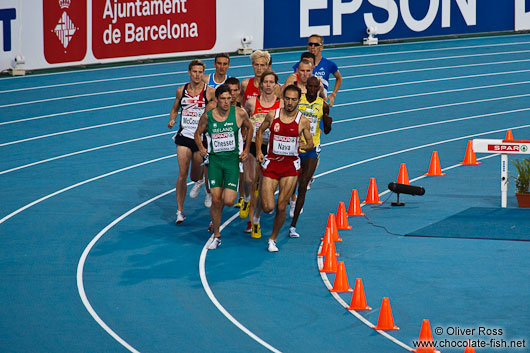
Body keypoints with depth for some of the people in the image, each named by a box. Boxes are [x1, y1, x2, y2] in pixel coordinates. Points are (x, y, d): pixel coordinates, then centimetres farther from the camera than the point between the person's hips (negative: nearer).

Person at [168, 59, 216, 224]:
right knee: (182, 175, -8)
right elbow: (175, 109, 18)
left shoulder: (209, 92, -6)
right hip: (184, 136, 1)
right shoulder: (181, 91, 3)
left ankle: (204, 179, 47)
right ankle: (180, 211, 2)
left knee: (195, 176, 8)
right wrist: (172, 120, -2)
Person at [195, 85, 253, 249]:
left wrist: (246, 150, 8)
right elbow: (198, 133, 13)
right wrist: (201, 148, -5)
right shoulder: (207, 116, -3)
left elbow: (249, 128, 13)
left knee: (228, 201, -9)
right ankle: (216, 236, 13)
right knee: (215, 200, -4)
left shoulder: (239, 113, -6)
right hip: (214, 159, 1)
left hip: (232, 159, -1)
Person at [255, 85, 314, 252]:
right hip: (271, 163, 0)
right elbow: (260, 131, 14)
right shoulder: (272, 115, -3)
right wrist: (258, 151, 4)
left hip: (290, 165, 0)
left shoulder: (303, 121, -5)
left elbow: (310, 144, 6)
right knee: (268, 207, -6)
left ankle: (273, 238, 19)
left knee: (281, 207, -1)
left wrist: (303, 145, -17)